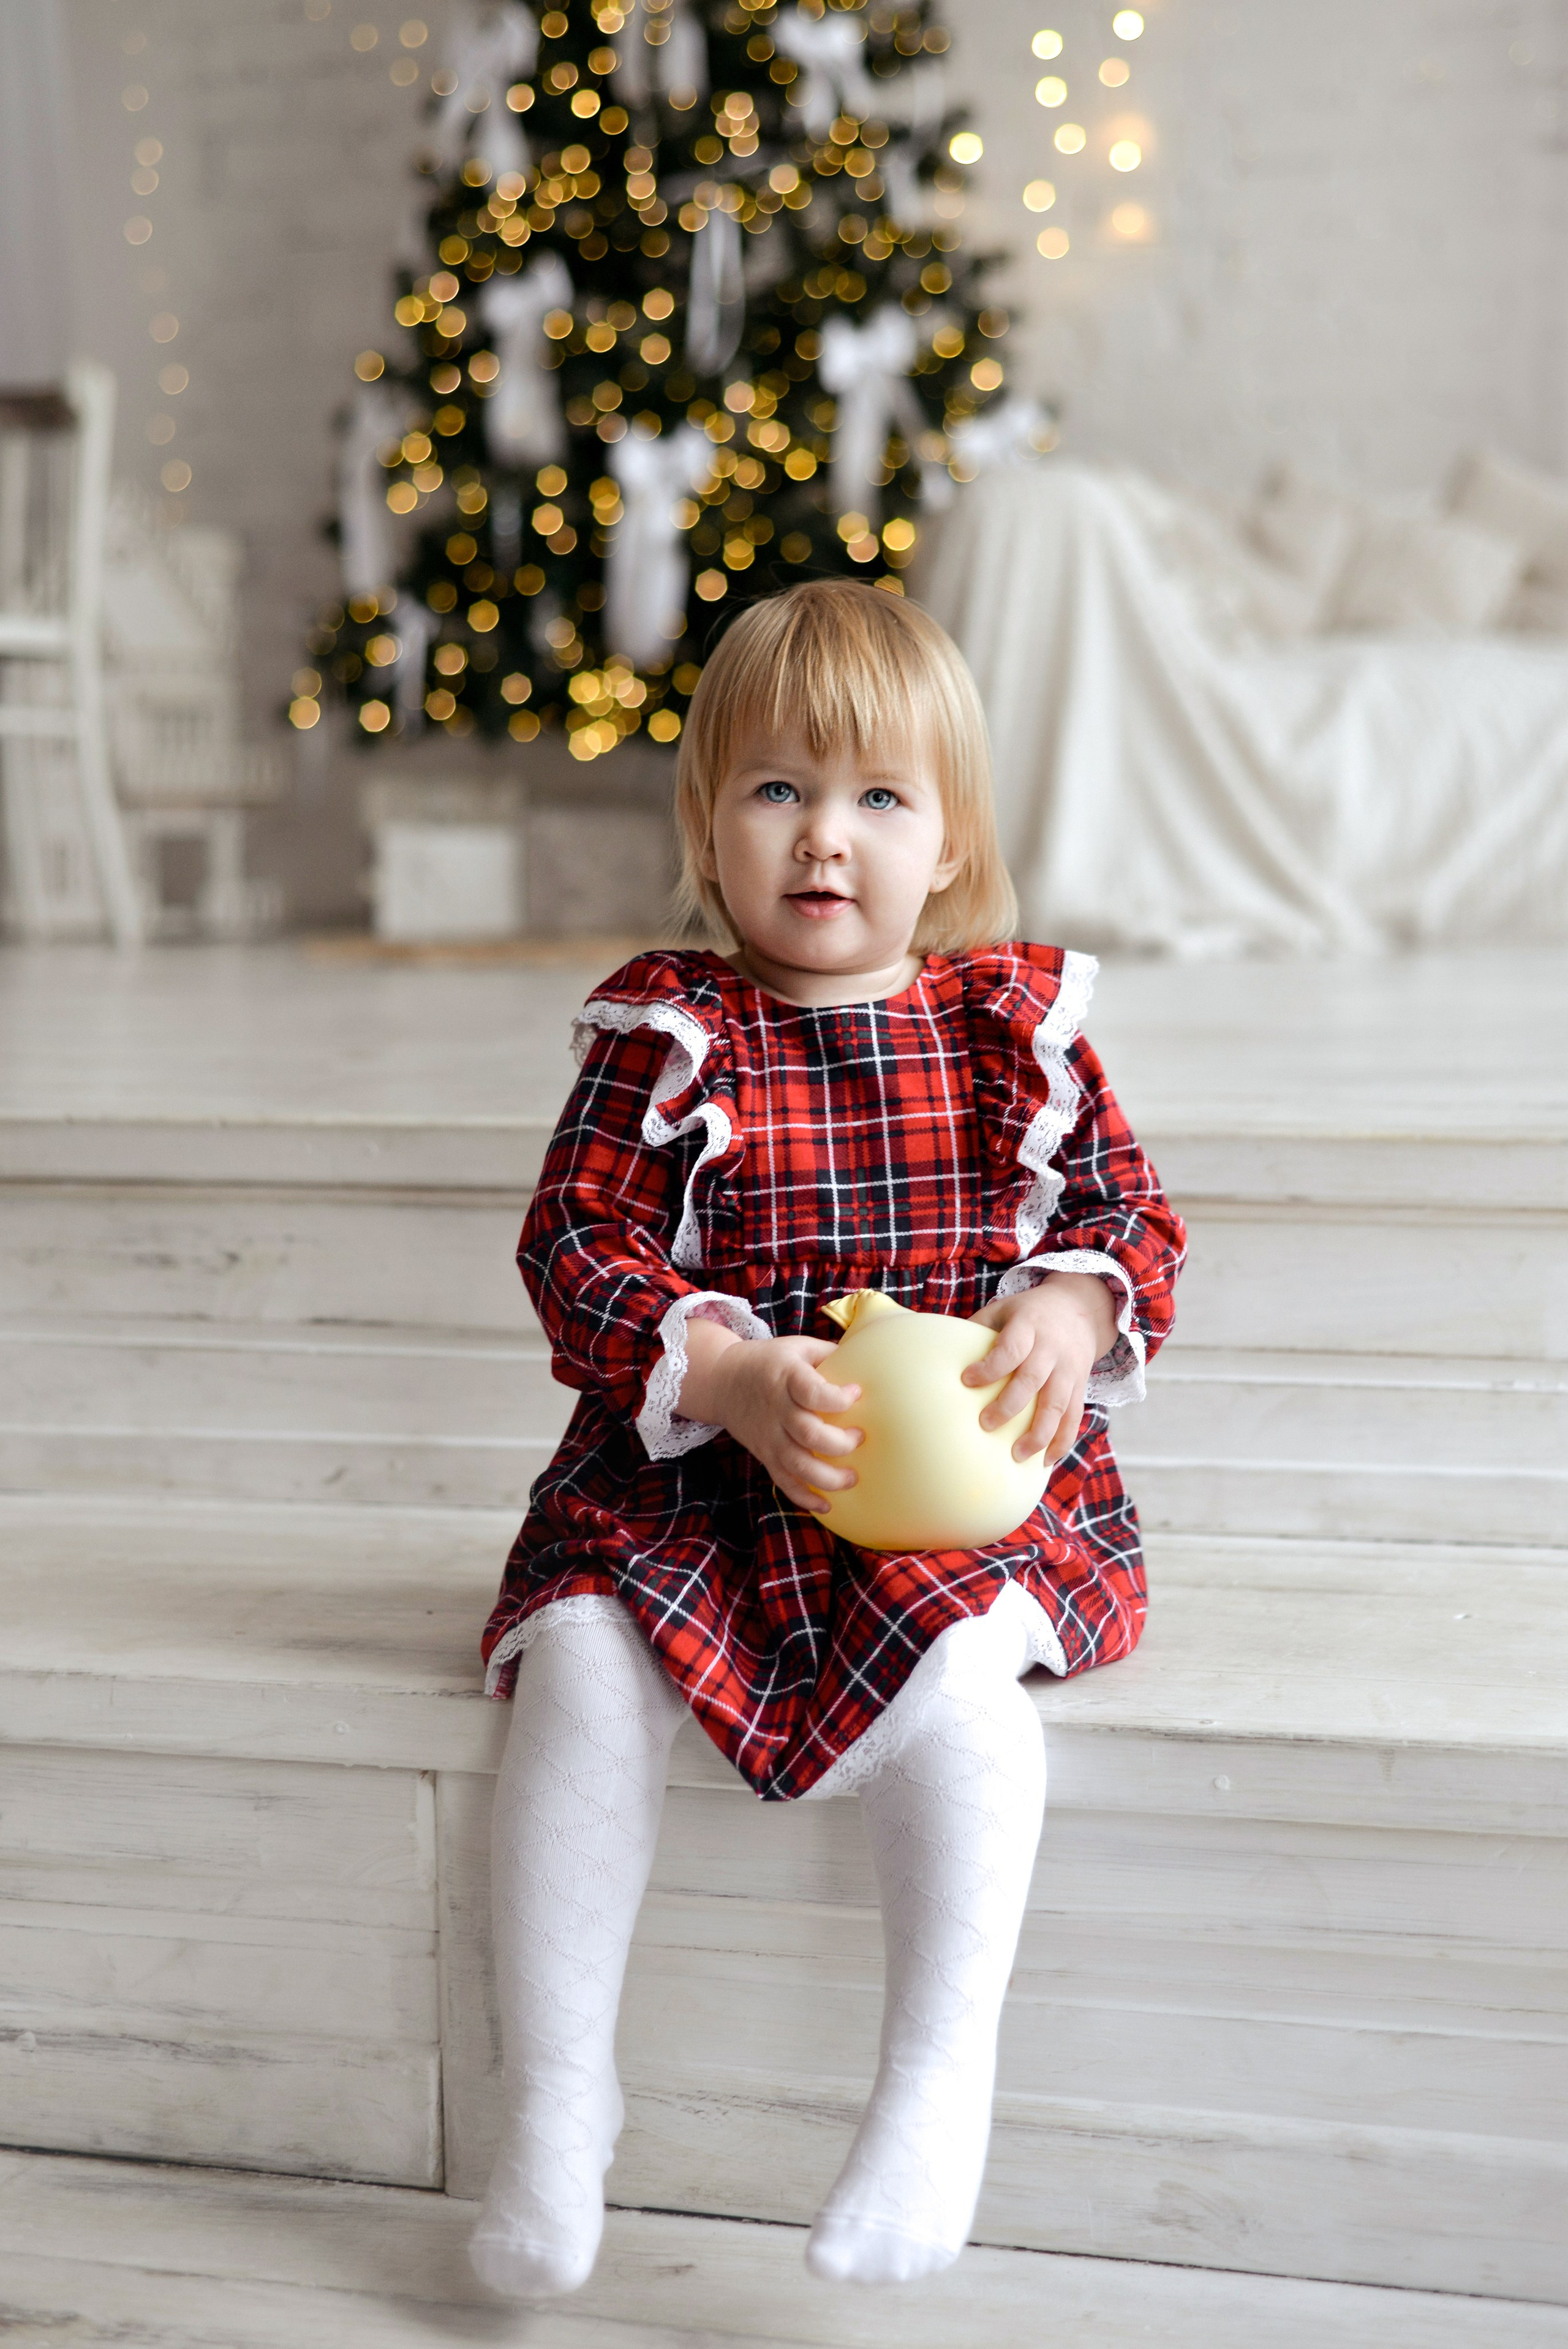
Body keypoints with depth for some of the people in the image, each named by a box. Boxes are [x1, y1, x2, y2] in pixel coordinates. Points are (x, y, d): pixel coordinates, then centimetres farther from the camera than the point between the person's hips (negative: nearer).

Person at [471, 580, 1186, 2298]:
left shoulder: (1015, 1021, 7)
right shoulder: (665, 1033, 2)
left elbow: (1130, 1209, 9)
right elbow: (577, 1247, -2)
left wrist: (1073, 1309, -15)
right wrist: (733, 1376, -19)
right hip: (692, 1468, 1)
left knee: (958, 1661, -32)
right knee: (581, 1662, -25)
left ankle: (939, 2074, -16)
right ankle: (554, 2091, -9)